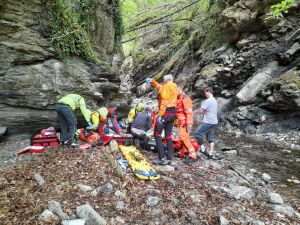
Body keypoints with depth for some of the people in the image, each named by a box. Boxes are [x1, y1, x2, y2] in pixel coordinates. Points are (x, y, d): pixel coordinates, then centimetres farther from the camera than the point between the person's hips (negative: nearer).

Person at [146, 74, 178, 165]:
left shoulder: (166, 87, -11)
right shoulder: (174, 87, 14)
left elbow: (164, 101, -21)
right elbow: (161, 88, 30)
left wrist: (160, 115, -22)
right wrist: (152, 82, 33)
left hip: (165, 113, -8)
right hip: (173, 113, 8)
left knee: (157, 134, 1)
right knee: (168, 135, 12)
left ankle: (162, 158, -3)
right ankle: (169, 158, 16)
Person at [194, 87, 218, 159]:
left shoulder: (208, 101, -15)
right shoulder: (215, 100, 16)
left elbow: (201, 111, -15)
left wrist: (202, 105, 1)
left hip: (209, 122, -10)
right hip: (214, 122, 10)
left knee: (198, 133, -7)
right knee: (211, 138, 12)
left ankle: (202, 148, 1)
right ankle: (210, 153, 16)